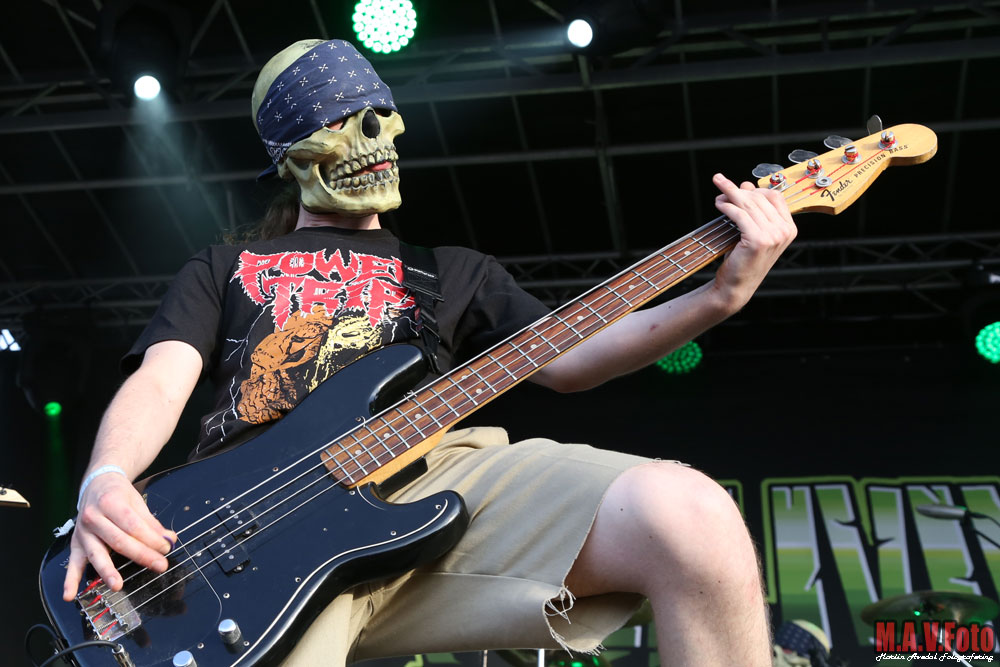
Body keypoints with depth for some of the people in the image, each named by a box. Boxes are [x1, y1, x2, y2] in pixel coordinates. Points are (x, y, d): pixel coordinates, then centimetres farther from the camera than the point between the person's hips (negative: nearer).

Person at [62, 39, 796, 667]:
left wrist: (722, 295, 5)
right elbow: (161, 381, 14)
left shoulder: (454, 268, 32)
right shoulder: (223, 269, 29)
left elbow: (565, 360, 20)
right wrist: (106, 483, -11)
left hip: (442, 470, 3)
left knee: (691, 518, -26)